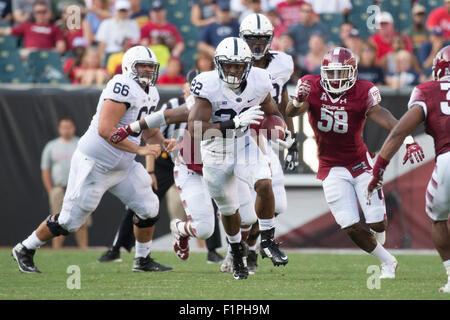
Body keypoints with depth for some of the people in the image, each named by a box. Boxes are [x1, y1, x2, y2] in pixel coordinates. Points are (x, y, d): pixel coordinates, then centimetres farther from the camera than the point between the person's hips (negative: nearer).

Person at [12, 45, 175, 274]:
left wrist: (162, 142, -3)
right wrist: (140, 150, -29)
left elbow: (149, 131, 20)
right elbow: (105, 130, -30)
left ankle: (143, 260, 20)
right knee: (70, 221, -1)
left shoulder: (150, 94, 7)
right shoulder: (124, 87, -23)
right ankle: (24, 250, 17)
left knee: (148, 208, 3)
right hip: (94, 166, -9)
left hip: (122, 167, 9)